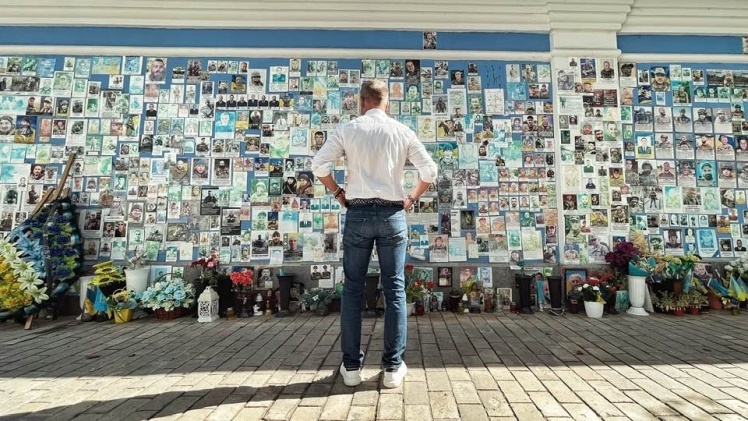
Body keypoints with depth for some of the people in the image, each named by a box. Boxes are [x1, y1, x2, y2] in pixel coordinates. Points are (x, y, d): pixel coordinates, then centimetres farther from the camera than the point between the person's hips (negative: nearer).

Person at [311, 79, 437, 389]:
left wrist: (338, 192, 9)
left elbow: (319, 165, -4)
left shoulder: (347, 129, 2)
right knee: (395, 289, 7)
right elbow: (430, 171, 2)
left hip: (358, 213, 0)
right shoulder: (403, 132, 4)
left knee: (353, 289, 8)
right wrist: (411, 198, 13)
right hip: (393, 213, 1)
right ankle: (393, 367, 13)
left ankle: (351, 366, 16)